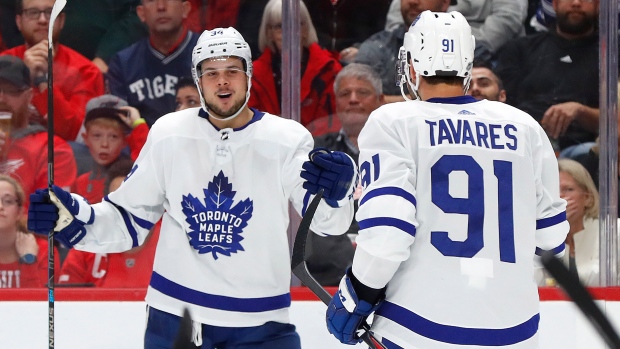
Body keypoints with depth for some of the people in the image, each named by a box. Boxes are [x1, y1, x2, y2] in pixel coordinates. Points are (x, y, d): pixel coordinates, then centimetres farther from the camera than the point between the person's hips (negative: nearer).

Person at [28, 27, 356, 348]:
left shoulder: (286, 139, -8)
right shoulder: (168, 135, -1)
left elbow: (326, 219, -21)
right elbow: (128, 219, 7)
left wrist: (335, 191, -44)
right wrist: (71, 216, -11)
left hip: (259, 322, -1)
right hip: (175, 313, 2)